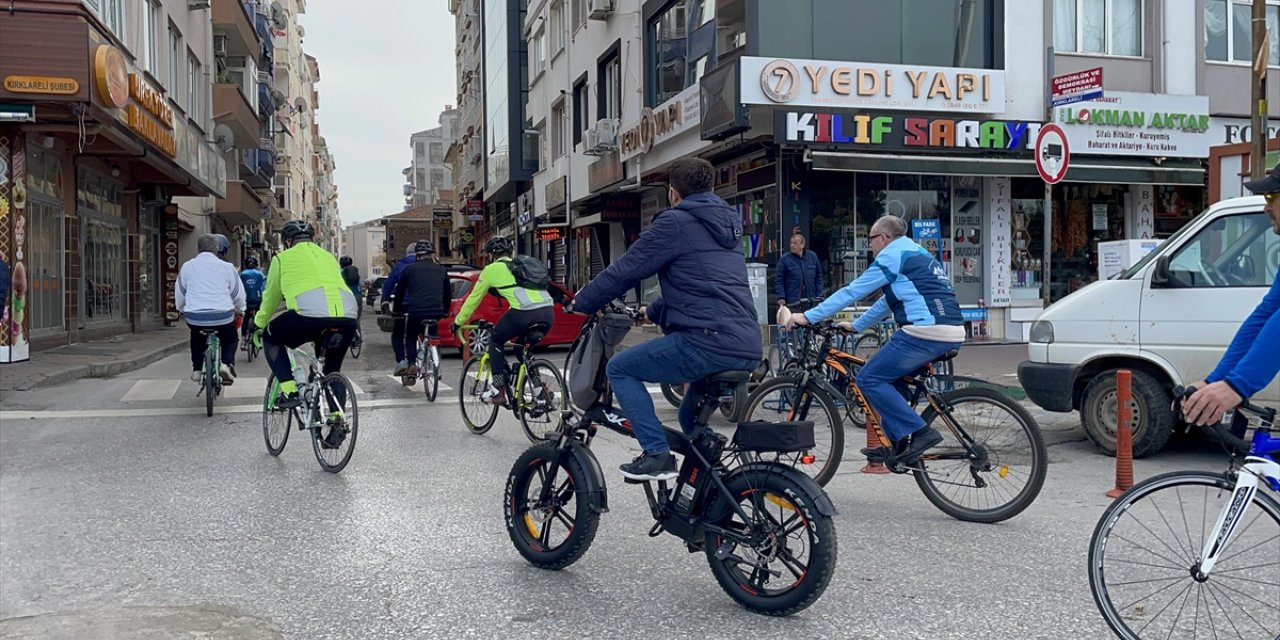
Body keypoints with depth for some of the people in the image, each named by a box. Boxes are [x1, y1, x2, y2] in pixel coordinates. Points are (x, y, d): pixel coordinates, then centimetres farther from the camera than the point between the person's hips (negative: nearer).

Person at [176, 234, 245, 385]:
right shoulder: (226, 266, 3)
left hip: (195, 317, 2)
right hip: (223, 316, -2)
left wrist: (182, 310, 37)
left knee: (197, 336, 34)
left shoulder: (187, 266, 6)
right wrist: (239, 310, 30)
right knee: (231, 338, 27)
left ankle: (197, 369, 24)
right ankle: (227, 364, 1)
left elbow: (179, 294, 17)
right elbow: (238, 293, 11)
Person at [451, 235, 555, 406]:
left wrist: (458, 322, 37)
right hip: (548, 312, 5)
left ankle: (498, 390, 12)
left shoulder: (492, 269, 17)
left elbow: (473, 299, 24)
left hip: (525, 313, -5)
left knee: (496, 341, 20)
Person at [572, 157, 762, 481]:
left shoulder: (675, 222, -2)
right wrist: (654, 312, 44)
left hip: (708, 342, -8)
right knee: (692, 415, 28)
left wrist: (583, 303, 15)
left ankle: (657, 454, -1)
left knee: (619, 368, 7)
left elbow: (626, 269, 0)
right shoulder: (727, 225, 24)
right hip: (748, 350, 9)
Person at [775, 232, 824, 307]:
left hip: (811, 300, 3)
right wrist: (781, 297, -10)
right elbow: (778, 280, -1)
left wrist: (819, 296, 10)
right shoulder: (784, 259, -2)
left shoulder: (812, 256, 8)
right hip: (792, 301, -3)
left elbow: (818, 277, 15)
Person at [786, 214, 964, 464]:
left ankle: (920, 433, -10)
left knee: (869, 379, -5)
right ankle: (899, 443, 18)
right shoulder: (916, 254, 28)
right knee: (891, 377, 23)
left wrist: (808, 317, -1)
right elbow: (889, 301, 35)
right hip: (952, 333, 10)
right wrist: (855, 326, 38)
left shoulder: (893, 255, -1)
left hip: (926, 331, -10)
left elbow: (852, 291, -4)